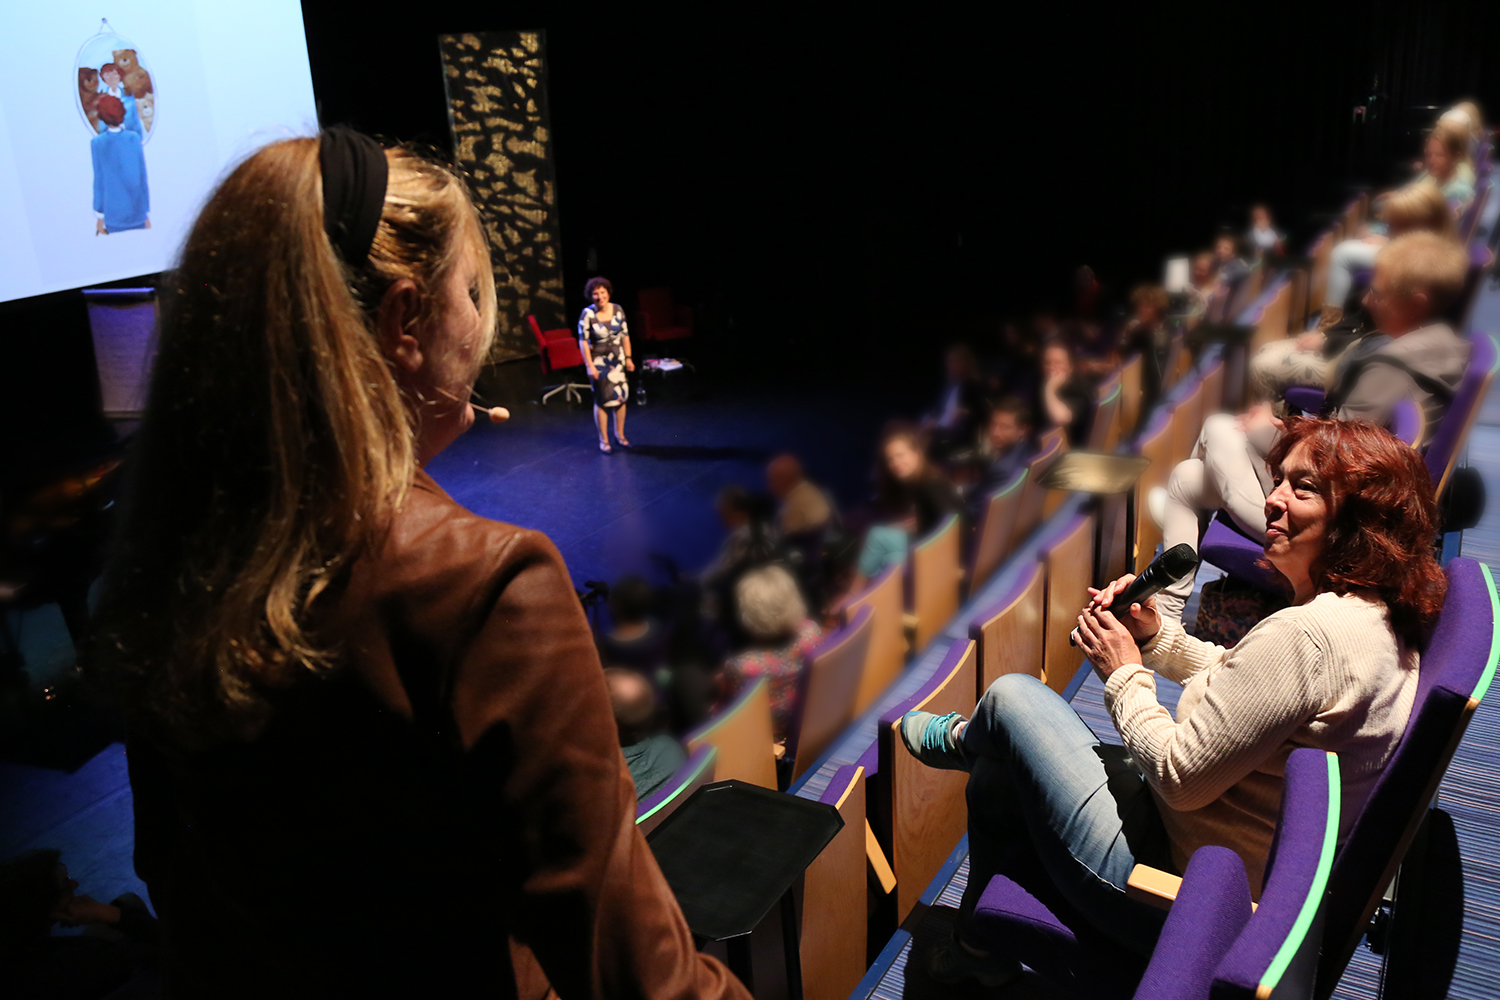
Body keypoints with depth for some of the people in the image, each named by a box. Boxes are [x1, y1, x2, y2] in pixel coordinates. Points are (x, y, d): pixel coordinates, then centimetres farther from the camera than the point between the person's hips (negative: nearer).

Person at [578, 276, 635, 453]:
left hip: (617, 359, 4)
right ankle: (603, 440, 13)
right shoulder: (587, 314, -16)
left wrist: (628, 358, 3)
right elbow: (583, 341, -14)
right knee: (602, 400, 1)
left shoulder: (617, 310, -4)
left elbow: (625, 335, 4)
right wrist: (590, 365, -18)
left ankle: (620, 434, 27)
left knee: (621, 396, 9)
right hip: (599, 362, -4)